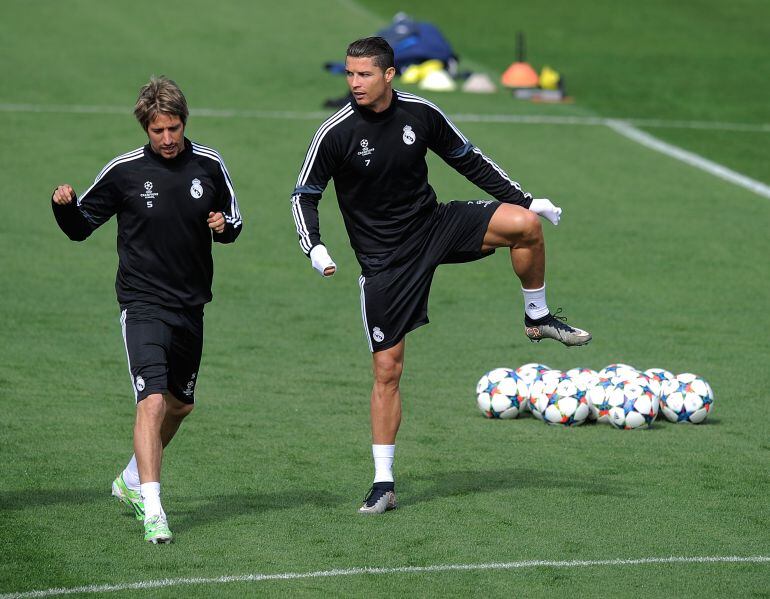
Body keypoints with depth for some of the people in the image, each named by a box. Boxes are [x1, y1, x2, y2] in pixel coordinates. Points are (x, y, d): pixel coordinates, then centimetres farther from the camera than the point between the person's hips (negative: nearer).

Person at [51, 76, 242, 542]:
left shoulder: (209, 165, 0)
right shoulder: (125, 171, -8)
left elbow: (234, 219, 14)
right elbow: (80, 227, 1)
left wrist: (225, 226, -9)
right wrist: (65, 206, -20)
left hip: (191, 307, 5)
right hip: (144, 306, -5)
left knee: (180, 404, 19)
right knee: (152, 401, -21)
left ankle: (132, 481, 42)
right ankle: (153, 511, -22)